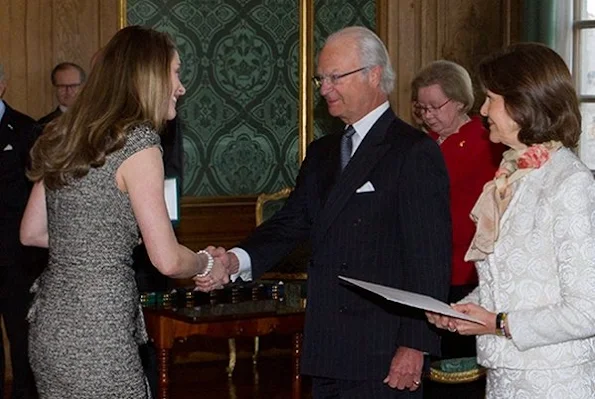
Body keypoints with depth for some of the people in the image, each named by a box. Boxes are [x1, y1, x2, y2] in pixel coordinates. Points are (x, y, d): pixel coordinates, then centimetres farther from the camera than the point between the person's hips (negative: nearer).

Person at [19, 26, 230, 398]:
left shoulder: (64, 137, 8)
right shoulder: (137, 143, -13)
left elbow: (31, 233, 15)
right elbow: (168, 260, -15)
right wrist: (209, 264, 4)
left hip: (48, 327, 8)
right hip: (96, 335, -8)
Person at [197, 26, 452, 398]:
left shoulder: (416, 152, -9)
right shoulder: (322, 152, 16)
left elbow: (431, 259, -13)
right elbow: (291, 223, 8)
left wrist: (416, 345, -17)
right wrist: (237, 260, -10)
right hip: (326, 353, 7)